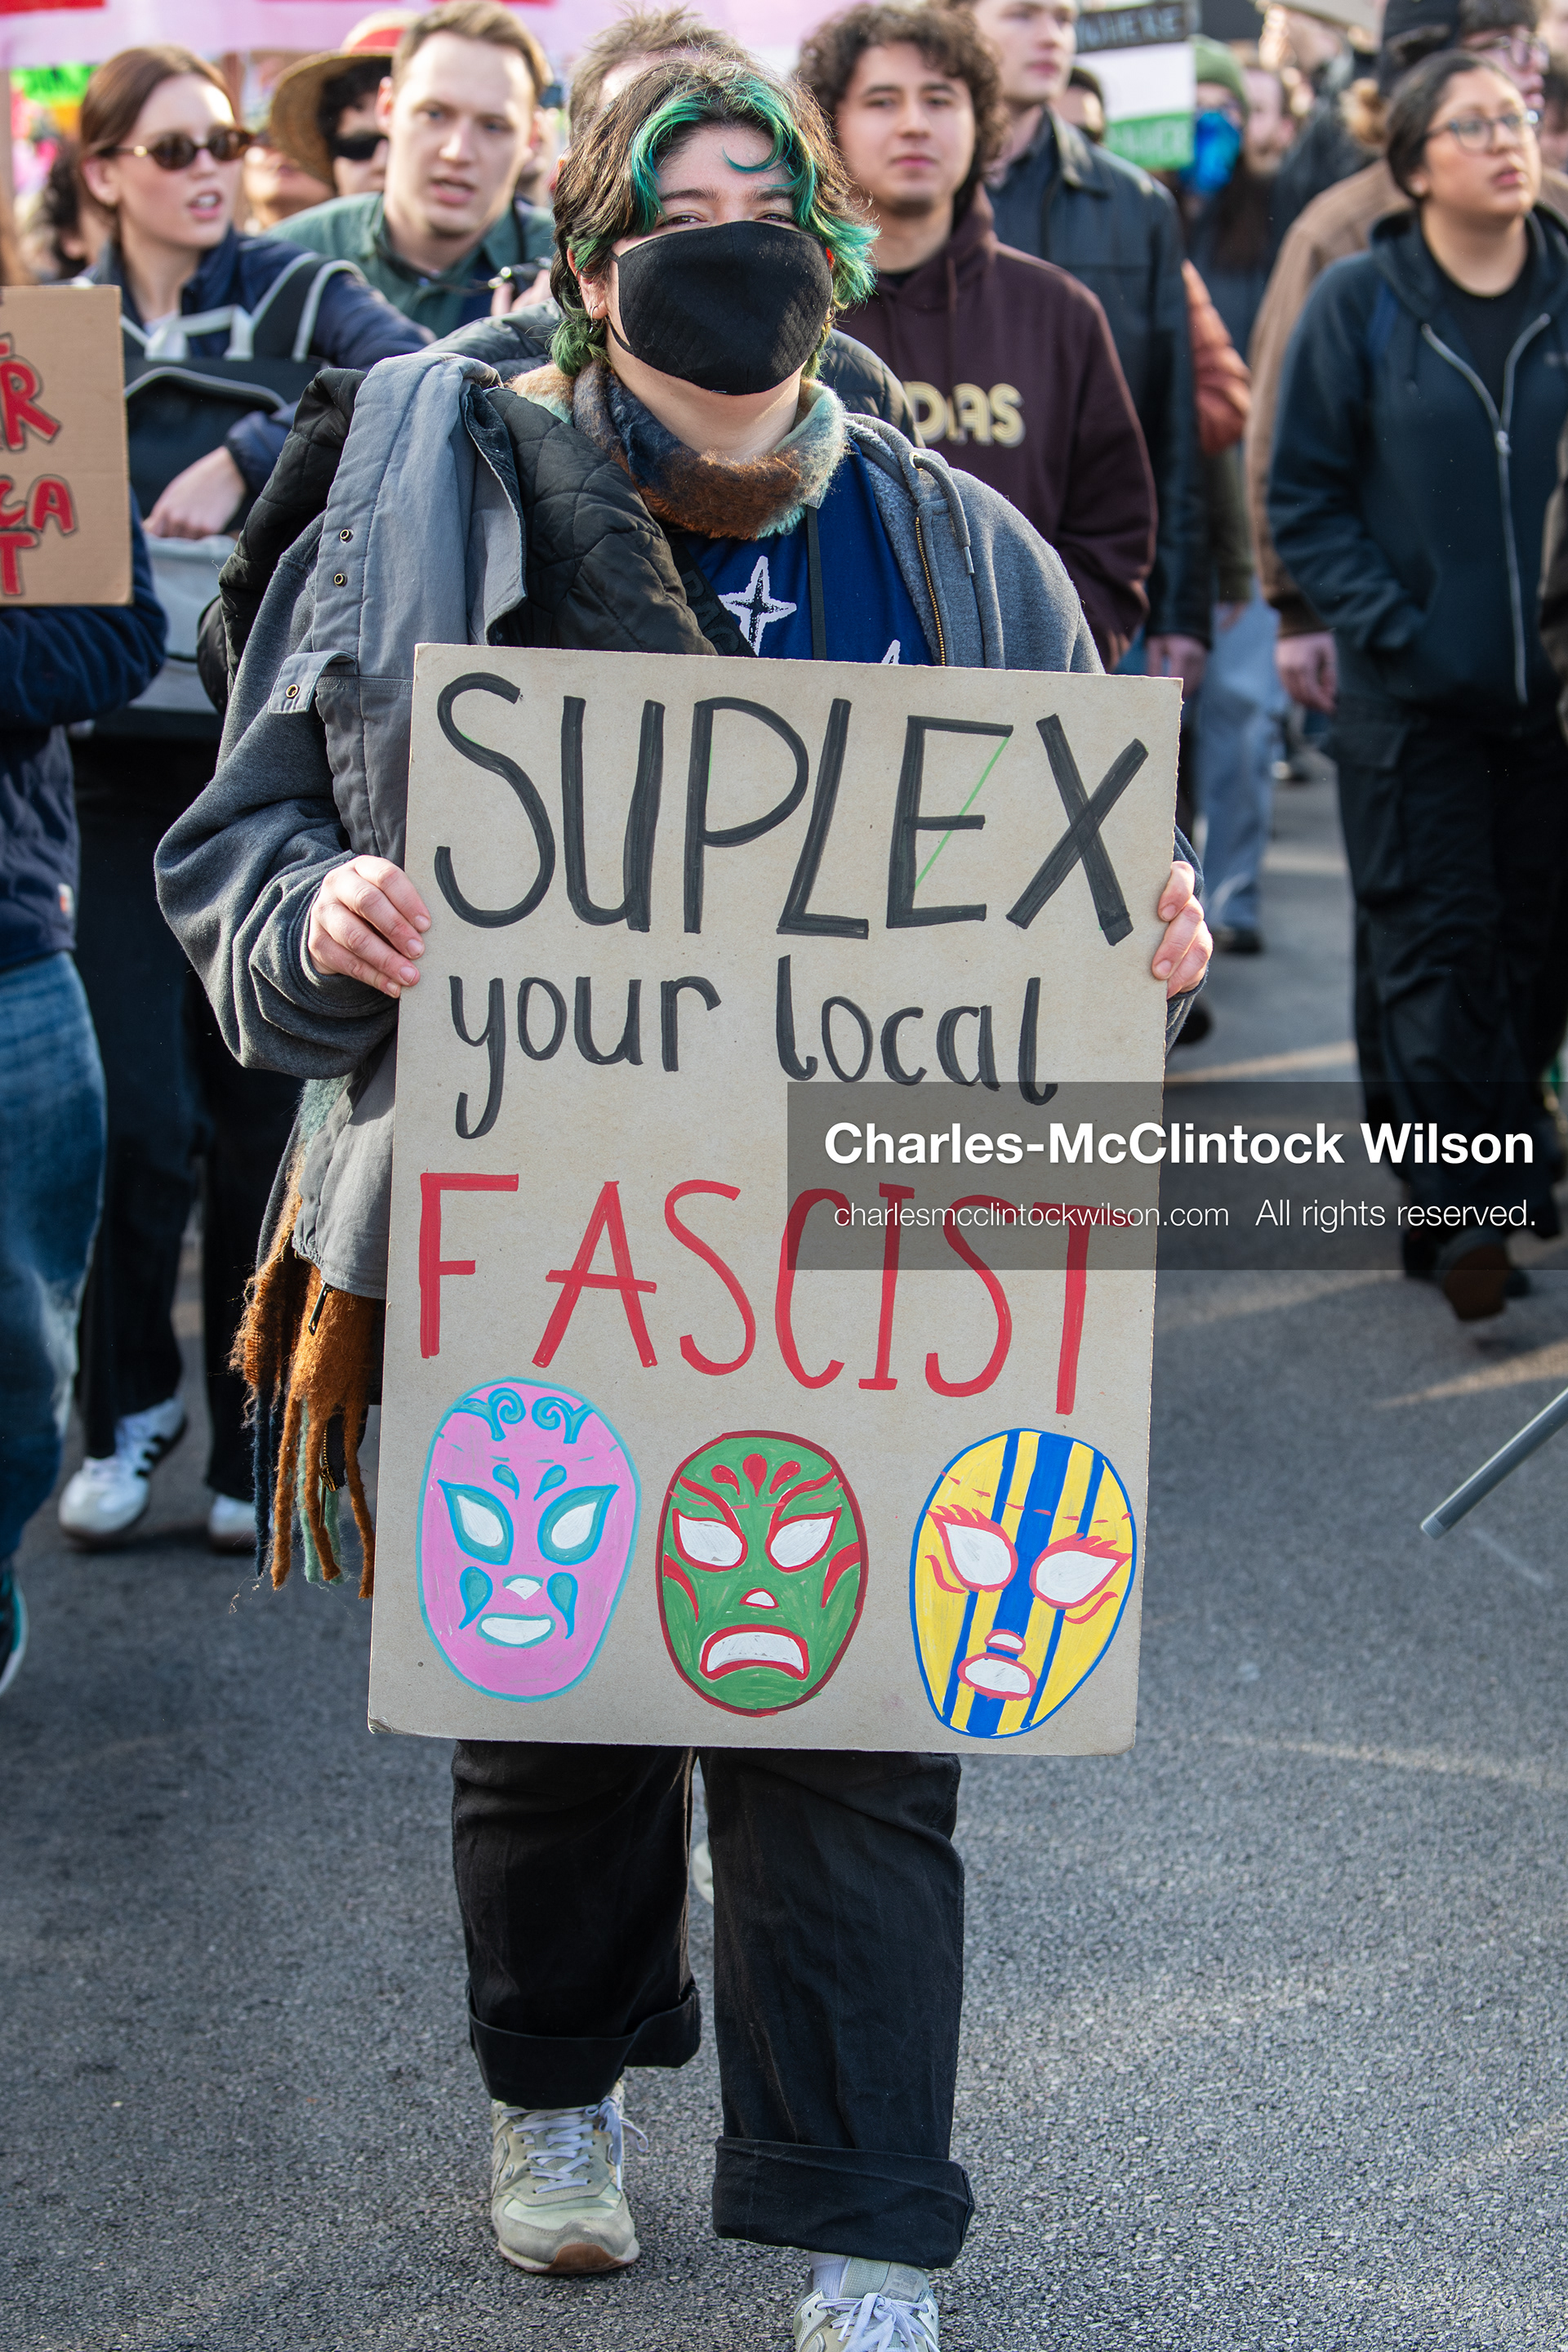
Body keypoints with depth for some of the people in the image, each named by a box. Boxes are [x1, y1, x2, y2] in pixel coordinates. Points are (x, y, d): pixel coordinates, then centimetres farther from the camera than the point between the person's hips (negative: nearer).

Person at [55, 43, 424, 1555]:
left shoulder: (301, 300, 2)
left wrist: (253, 451, -24)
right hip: (118, 765, 1)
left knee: (264, 1106, 5)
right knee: (142, 1113, -5)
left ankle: (257, 1439, 20)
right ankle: (130, 1405, 19)